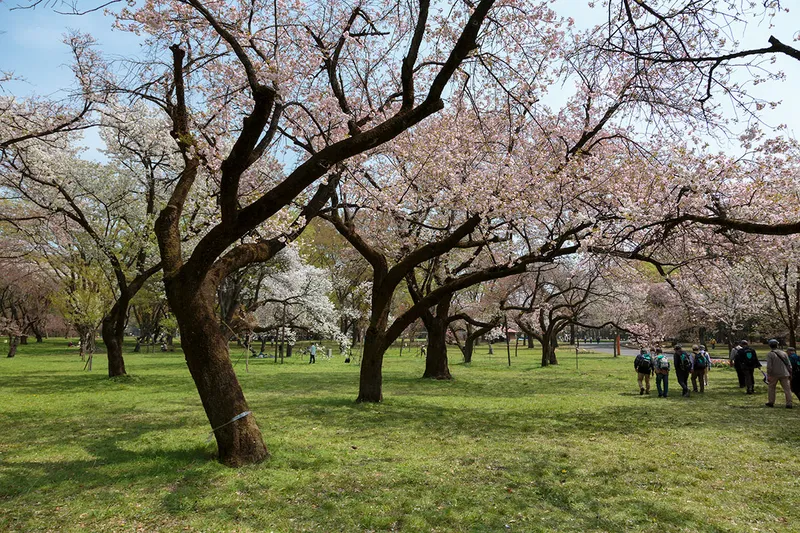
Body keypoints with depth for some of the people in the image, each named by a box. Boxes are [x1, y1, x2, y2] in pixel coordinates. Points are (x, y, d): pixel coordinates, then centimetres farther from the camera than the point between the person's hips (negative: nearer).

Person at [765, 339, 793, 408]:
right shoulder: (783, 353, 6)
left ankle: (771, 402, 16)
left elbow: (769, 366, -13)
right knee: (787, 389, 5)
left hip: (774, 374, -3)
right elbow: (789, 365, 9)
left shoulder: (770, 354, -7)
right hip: (784, 374, 3)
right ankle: (789, 403, 3)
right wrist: (790, 374, 16)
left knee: (771, 387, 12)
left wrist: (768, 375, -9)